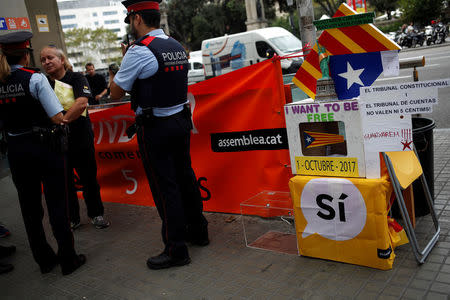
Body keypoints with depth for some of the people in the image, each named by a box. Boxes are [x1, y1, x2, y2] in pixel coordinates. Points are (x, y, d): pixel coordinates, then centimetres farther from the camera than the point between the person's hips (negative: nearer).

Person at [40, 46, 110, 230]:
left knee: (89, 178, 6)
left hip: (80, 137, -3)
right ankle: (71, 219, 24)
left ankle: (95, 214, 23)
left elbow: (81, 103, -17)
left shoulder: (76, 78, -2)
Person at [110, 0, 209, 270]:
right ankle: (198, 230, 31)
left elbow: (116, 93, -8)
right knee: (185, 177, 17)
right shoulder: (178, 47, 10)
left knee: (164, 187, 0)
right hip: (181, 120, 8)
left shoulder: (140, 51, -15)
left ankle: (176, 249, 9)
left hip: (155, 128, -8)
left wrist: (122, 60, 8)